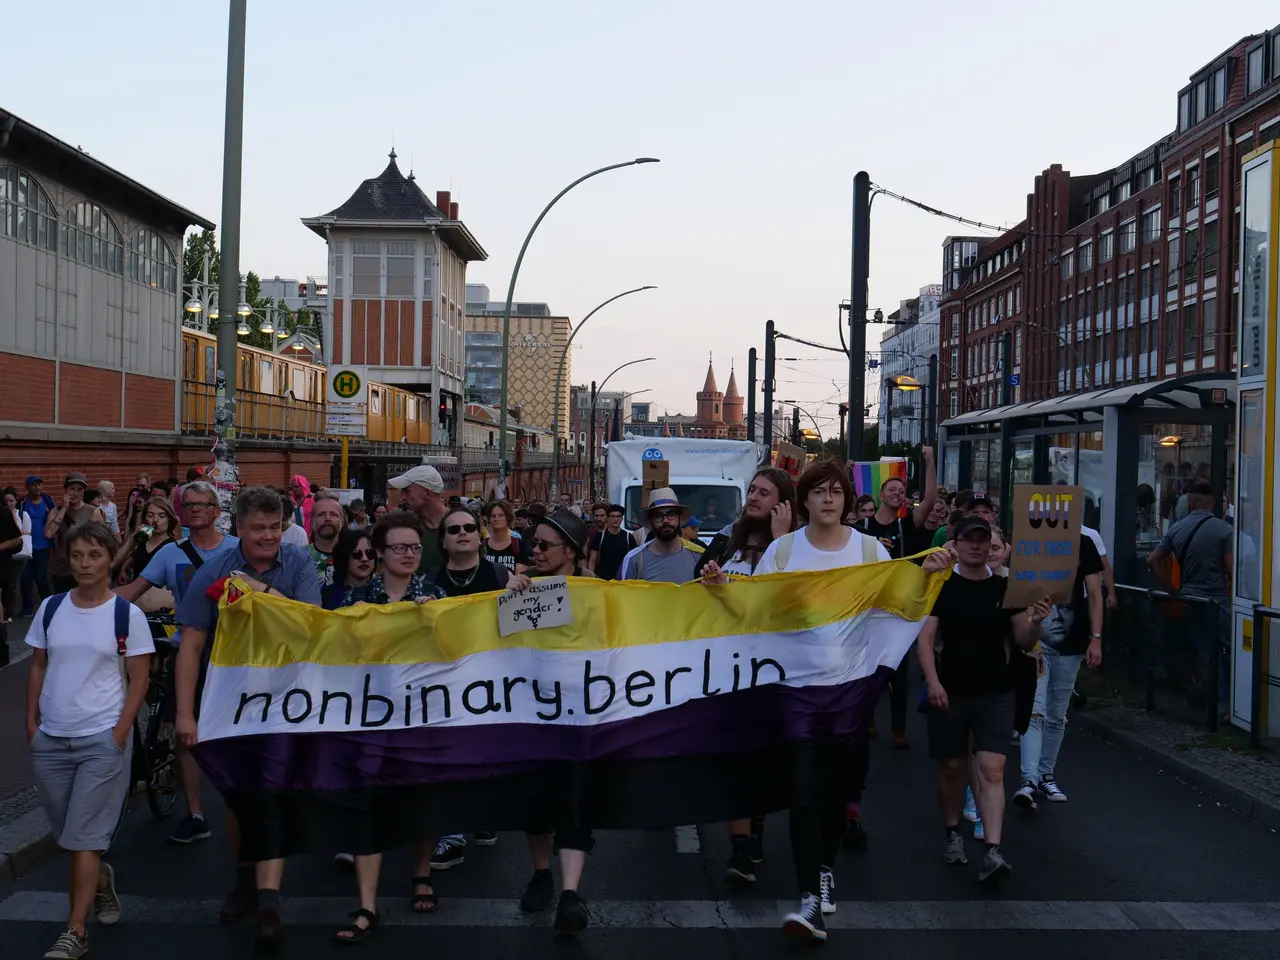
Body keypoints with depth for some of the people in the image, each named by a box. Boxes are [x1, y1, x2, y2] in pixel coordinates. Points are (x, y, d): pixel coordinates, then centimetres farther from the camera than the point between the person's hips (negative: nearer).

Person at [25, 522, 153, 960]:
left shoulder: (127, 614, -7)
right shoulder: (50, 608, 3)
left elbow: (139, 679, -4)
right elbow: (37, 666, 11)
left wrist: (121, 731, -11)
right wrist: (31, 720, 4)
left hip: (102, 739, -4)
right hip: (50, 738, 4)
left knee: (83, 837, -4)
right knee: (68, 834, 14)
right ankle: (101, 879, 42)